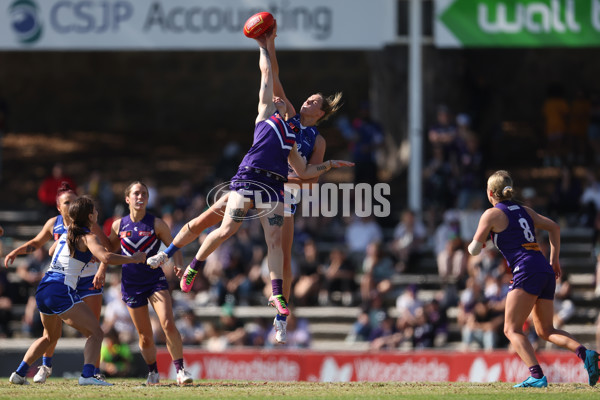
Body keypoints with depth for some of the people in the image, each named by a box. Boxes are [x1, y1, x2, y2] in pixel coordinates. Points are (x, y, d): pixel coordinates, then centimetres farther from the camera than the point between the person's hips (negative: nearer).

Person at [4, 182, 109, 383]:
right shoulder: (54, 224, -3)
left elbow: (107, 246, -16)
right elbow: (36, 243, 15)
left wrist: (102, 270, -28)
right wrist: (16, 252, 2)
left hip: (89, 279, -3)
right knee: (53, 322, -3)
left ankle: (95, 372, 4)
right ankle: (46, 365, 19)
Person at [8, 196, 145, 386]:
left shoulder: (67, 233, 18)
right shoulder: (88, 237, -6)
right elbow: (106, 257, -24)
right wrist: (133, 258, -11)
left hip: (42, 291, 8)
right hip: (61, 292, -8)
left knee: (50, 336, 29)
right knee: (95, 333, -5)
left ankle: (19, 373, 22)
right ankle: (87, 375, -25)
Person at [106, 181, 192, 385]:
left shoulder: (156, 224, -5)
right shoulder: (119, 225, 2)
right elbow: (109, 250, 19)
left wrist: (178, 265, -20)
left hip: (155, 280, -2)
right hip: (131, 283, 2)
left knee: (168, 324, -20)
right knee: (145, 336, 5)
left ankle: (180, 370, -13)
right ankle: (153, 372, 27)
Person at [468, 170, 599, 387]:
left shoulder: (492, 214, 1)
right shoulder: (524, 211, 21)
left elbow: (474, 249, 1)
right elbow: (554, 227, 27)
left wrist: (474, 244, 24)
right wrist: (554, 259, 29)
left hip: (527, 271, -7)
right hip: (546, 272, 7)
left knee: (512, 329, -6)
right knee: (546, 331, 15)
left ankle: (537, 376, -24)